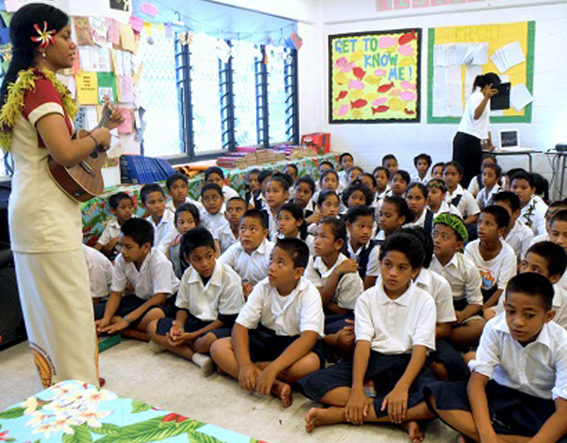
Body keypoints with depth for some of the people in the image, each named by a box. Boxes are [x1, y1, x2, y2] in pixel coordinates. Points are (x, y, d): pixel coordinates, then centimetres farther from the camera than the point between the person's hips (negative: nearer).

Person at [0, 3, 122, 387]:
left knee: (47, 306, 16)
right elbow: (65, 153, -26)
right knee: (69, 308, -3)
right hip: (47, 214, -10)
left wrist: (102, 127, 14)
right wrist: (97, 138, -7)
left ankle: (58, 385, 29)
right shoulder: (40, 86, -14)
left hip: (32, 209, 10)